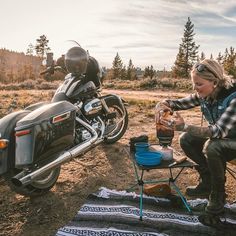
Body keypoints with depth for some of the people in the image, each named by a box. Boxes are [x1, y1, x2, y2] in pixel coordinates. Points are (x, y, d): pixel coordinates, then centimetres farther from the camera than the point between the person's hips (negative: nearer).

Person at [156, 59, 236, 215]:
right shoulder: (204, 95, -11)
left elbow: (220, 131, -39)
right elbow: (180, 103, -1)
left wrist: (185, 126, -46)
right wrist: (164, 104, -25)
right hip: (218, 138, 7)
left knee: (212, 148, -34)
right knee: (186, 139, -10)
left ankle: (218, 193, -9)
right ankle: (207, 182, 6)